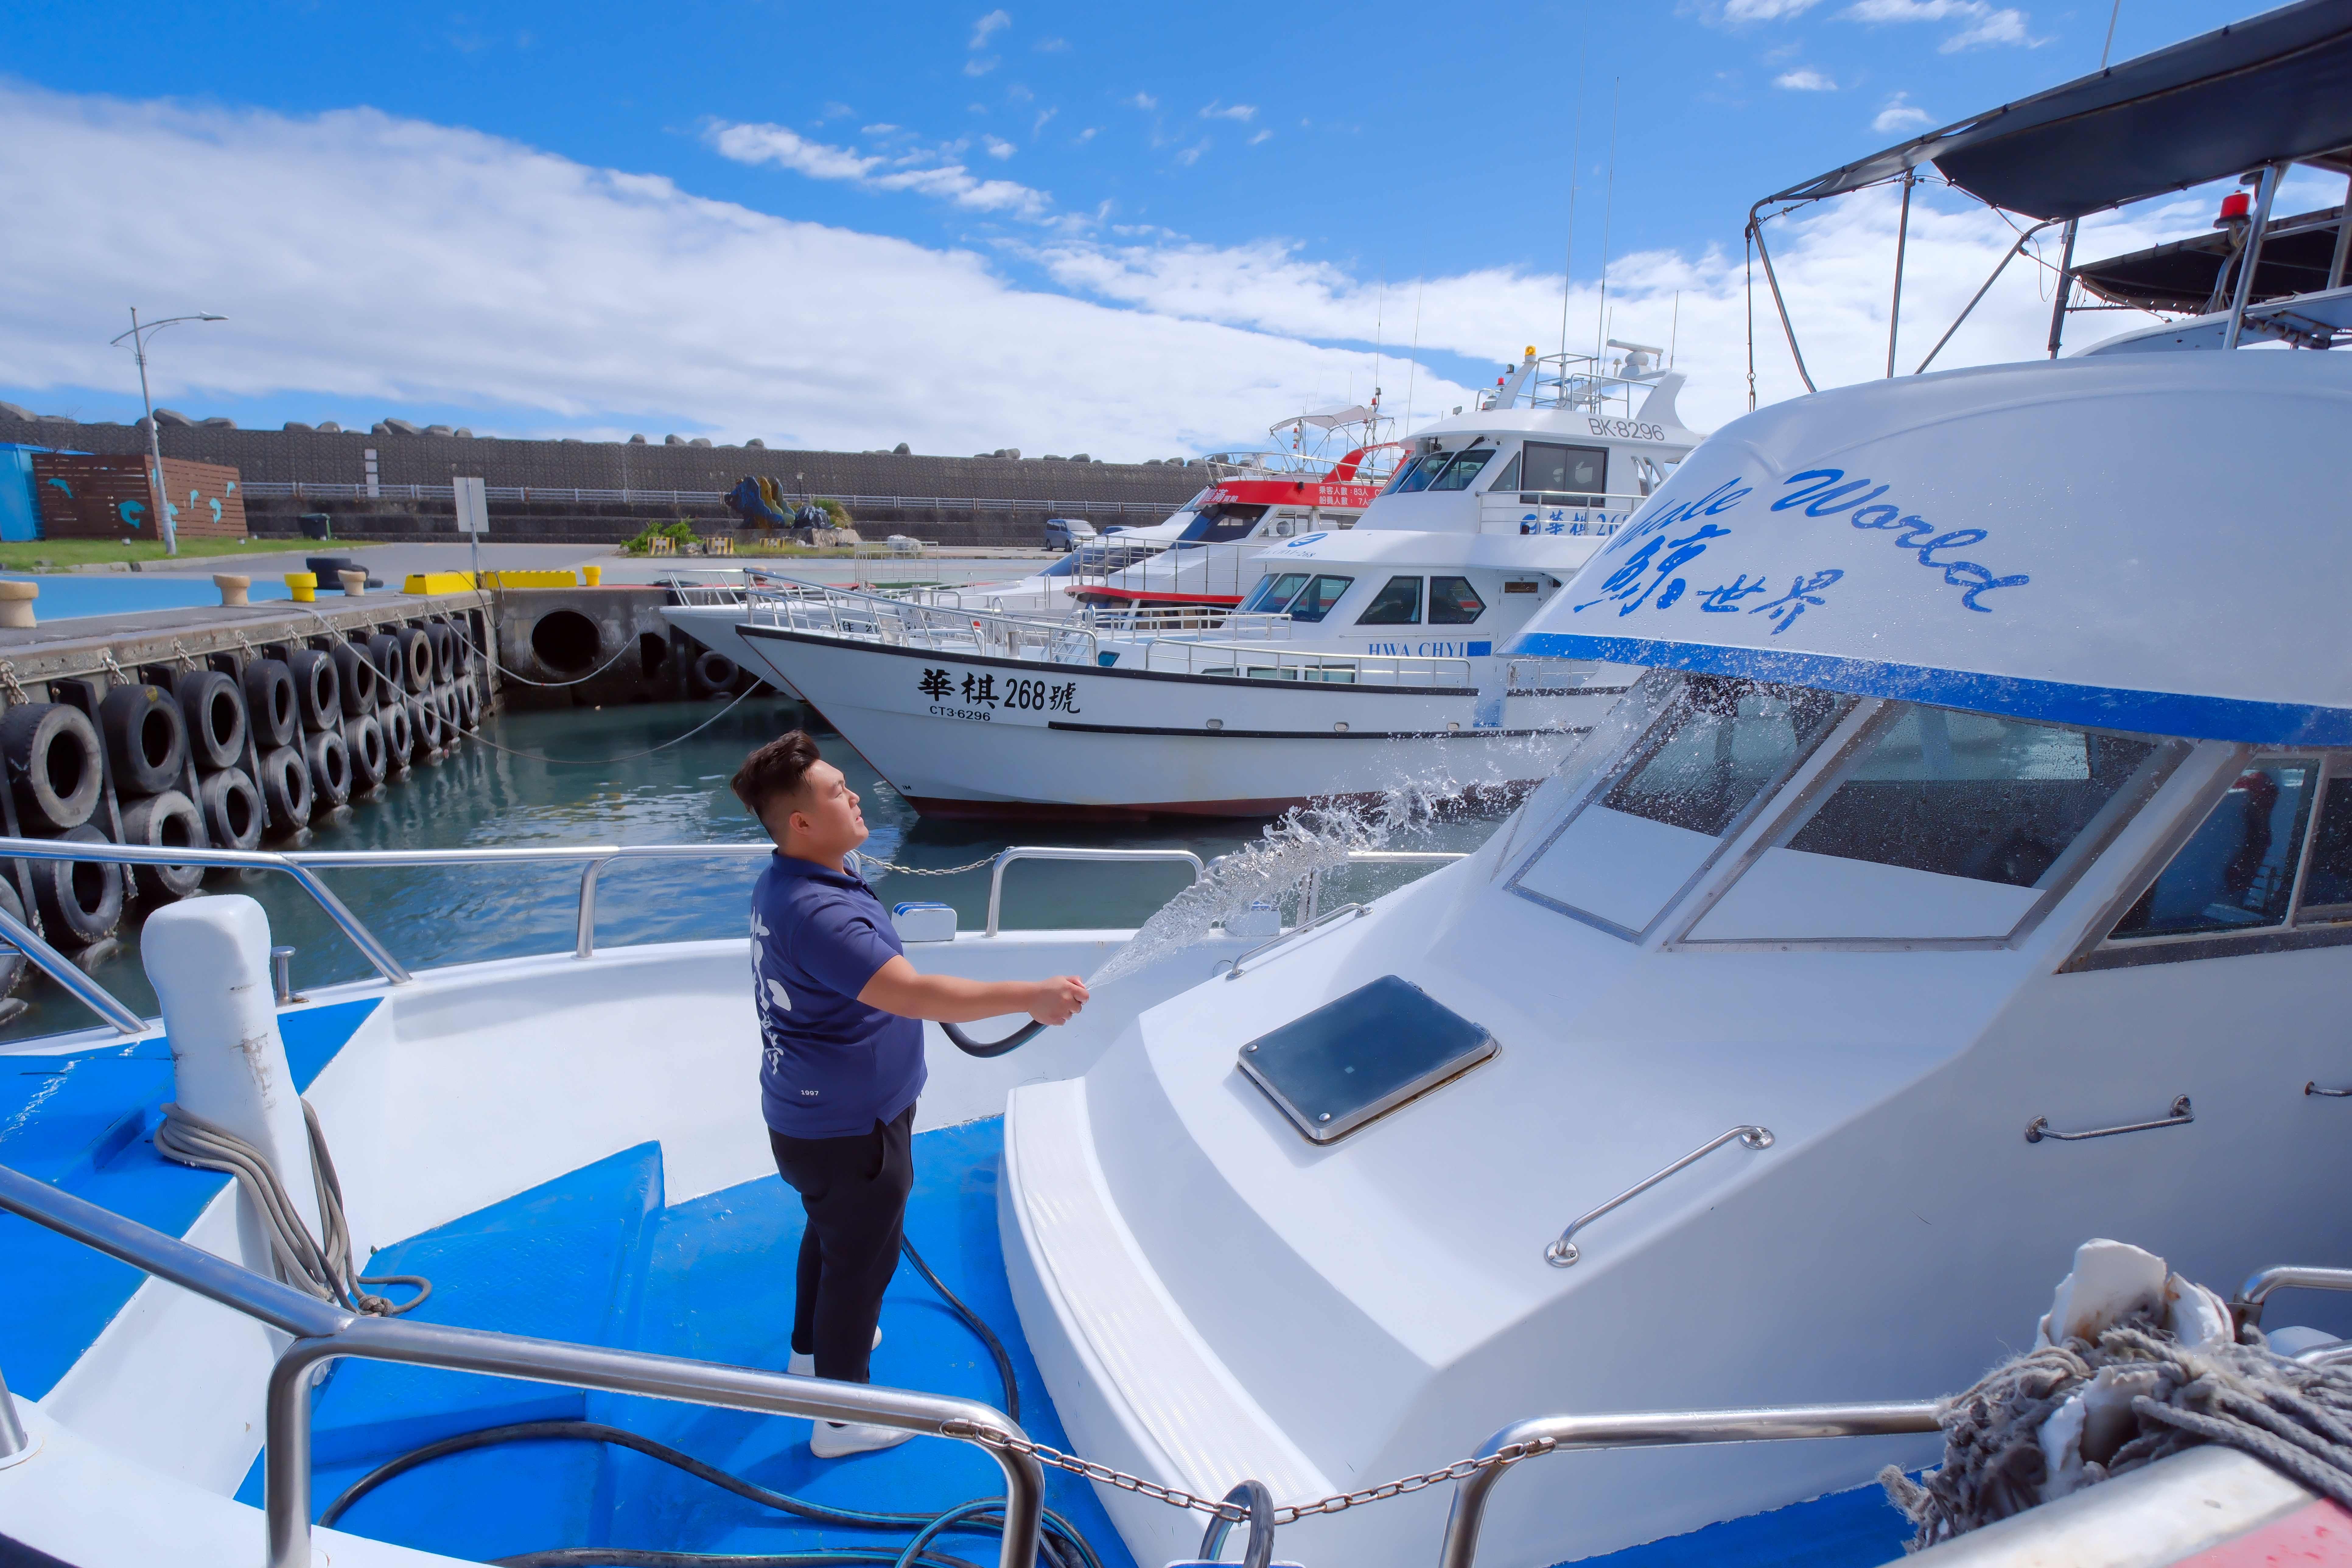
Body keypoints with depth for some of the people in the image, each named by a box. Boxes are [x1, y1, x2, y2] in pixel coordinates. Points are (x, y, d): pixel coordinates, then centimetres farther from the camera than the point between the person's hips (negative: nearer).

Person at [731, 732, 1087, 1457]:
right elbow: (914, 995, -40)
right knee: (861, 1260, 10)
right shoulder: (816, 911, -34)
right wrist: (1032, 996, -37)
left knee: (831, 1232, 30)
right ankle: (840, 1418, 29)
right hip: (846, 1130, -10)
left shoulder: (791, 882, 1)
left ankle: (814, 1346, 53)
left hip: (812, 1114, 10)